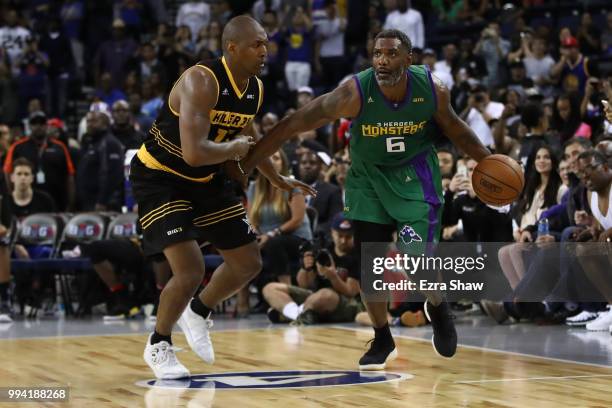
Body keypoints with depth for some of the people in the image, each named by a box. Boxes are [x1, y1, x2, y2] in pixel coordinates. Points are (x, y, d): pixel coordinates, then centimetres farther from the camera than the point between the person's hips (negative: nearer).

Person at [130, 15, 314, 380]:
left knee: (249, 264, 10)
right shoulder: (200, 81, -30)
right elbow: (194, 153, -40)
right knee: (191, 270, -19)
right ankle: (158, 345, 6)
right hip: (160, 178, -8)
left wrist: (277, 179, 24)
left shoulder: (255, 90, -4)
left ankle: (199, 312, 36)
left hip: (206, 180, 8)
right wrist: (234, 148, -23)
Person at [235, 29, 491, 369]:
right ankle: (383, 342, 20)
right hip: (368, 176, 1)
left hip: (415, 175, -1)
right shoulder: (355, 94, -27)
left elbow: (453, 126, 3)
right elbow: (294, 125, -25)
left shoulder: (433, 90, -20)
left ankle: (438, 307, 20)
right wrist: (245, 165, -26)